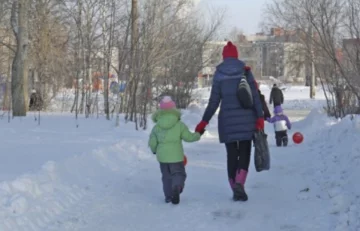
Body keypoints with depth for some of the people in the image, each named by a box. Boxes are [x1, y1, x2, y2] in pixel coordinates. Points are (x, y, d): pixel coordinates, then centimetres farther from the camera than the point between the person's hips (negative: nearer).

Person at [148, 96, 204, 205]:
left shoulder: (156, 127, 1)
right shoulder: (179, 125, -4)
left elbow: (152, 142, 2)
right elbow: (189, 137, -1)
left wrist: (154, 150, 23)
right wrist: (198, 134, 18)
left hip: (162, 156, 2)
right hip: (176, 156, -2)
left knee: (166, 176, 16)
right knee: (178, 173, 5)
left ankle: (168, 196, 7)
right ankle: (176, 187, -26)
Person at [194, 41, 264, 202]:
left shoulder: (219, 74, 1)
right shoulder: (245, 71, 0)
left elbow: (214, 101, -1)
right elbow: (255, 96, -5)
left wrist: (204, 122, 6)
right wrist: (260, 117, -3)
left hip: (227, 120, 0)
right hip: (245, 119, 0)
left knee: (232, 154, 8)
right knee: (244, 152, 6)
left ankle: (236, 190, 7)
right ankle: (239, 183, -17)